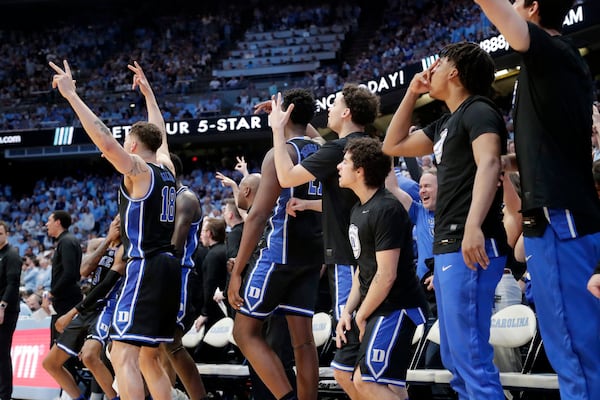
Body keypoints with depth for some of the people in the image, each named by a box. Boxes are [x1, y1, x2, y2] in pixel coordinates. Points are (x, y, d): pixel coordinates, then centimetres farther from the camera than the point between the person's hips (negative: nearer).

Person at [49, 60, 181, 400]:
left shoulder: (139, 170, -6)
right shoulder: (167, 169, 15)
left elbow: (106, 142, -21)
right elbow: (160, 135, 33)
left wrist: (71, 94, -17)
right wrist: (148, 92, 42)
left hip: (146, 267, -9)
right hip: (168, 267, 9)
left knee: (124, 356, -13)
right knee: (149, 358, 17)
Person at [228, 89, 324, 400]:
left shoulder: (280, 153, -11)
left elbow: (258, 215, -18)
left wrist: (237, 271, -16)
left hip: (280, 253, -7)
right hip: (312, 254, 7)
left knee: (245, 331, 2)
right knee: (303, 339, 8)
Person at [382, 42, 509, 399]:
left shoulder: (478, 110, -7)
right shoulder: (447, 123, 22)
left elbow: (488, 163, -24)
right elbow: (393, 146, 31)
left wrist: (474, 225, -38)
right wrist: (411, 94, 24)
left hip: (471, 249, -10)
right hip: (448, 248, 10)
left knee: (471, 358, -14)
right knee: (455, 359, 13)